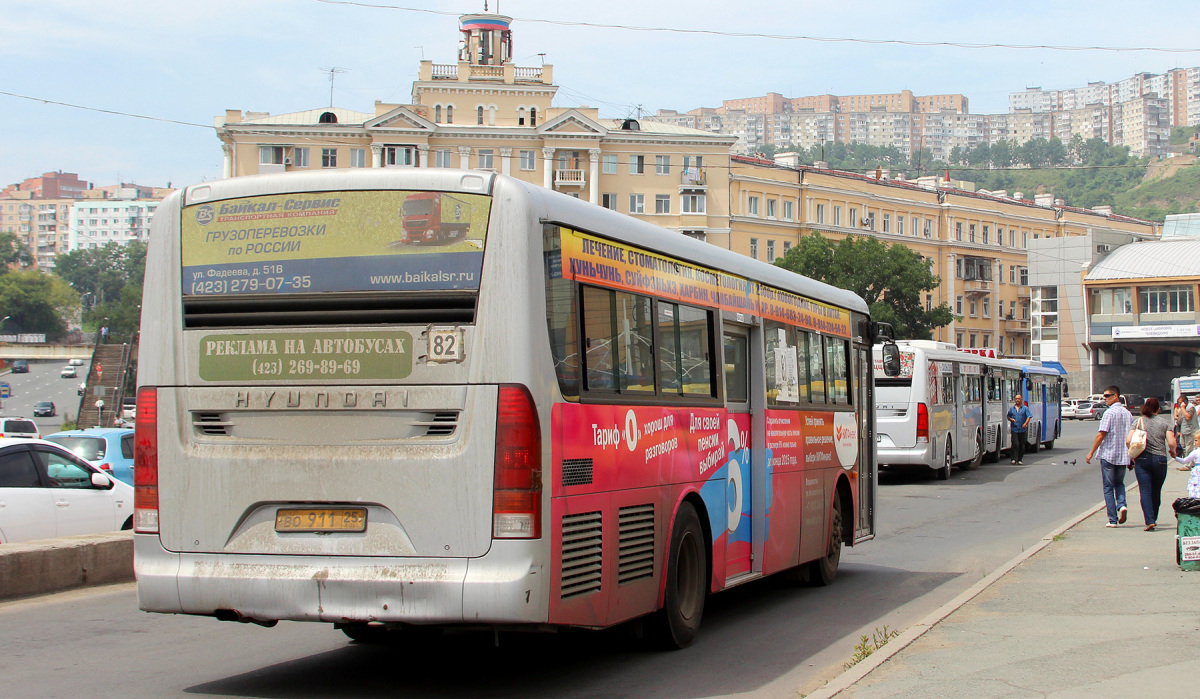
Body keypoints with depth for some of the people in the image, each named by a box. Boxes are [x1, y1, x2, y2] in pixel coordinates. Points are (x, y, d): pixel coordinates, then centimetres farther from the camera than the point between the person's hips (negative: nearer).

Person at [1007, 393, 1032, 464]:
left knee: (1022, 445, 4)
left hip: (1022, 429, 0)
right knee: (1015, 444, -12)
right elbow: (1008, 416, 20)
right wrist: (1011, 419, -4)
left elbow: (1029, 416, -5)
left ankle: (1020, 459, 13)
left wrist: (1026, 423, -21)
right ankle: (1014, 459, -10)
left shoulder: (1025, 408, 5)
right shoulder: (1012, 409, 12)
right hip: (1014, 429, 0)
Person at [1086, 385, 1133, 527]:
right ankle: (1122, 504, -4)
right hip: (1123, 456, 6)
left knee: (1108, 487, 3)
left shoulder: (1109, 413, -12)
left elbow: (1101, 434, -15)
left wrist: (1091, 453, -7)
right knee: (1119, 483, 23)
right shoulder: (1128, 414, 8)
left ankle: (1113, 519, 2)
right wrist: (1130, 457, 20)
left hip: (1108, 455, -5)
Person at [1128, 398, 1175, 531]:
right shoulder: (1165, 422, 2)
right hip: (1160, 459, 1)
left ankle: (1149, 521, -18)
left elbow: (1128, 441, -5)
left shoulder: (1138, 421, 4)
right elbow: (1171, 443, -7)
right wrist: (1173, 451, 14)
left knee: (1145, 491, -4)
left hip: (1142, 460, -1)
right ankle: (1154, 519, 27)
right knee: (1156, 491, 15)